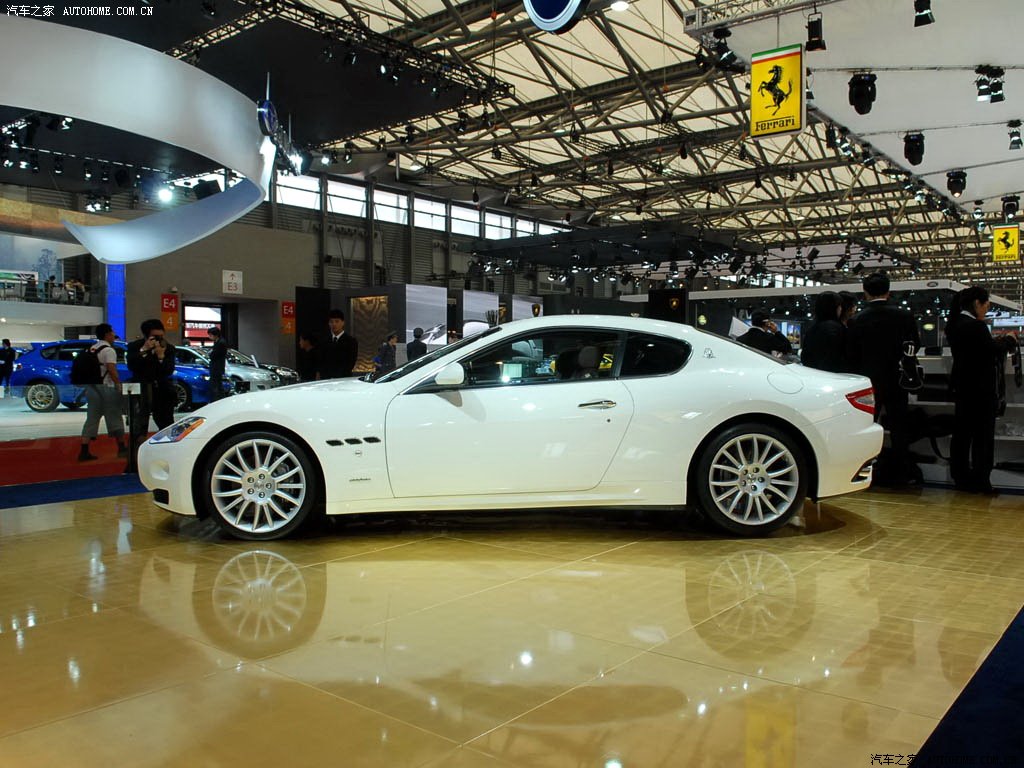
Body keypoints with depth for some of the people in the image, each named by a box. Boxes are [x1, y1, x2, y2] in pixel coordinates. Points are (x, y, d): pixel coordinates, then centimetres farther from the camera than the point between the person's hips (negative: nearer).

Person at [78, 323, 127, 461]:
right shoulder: (108, 350, -11)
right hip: (106, 387, -7)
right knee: (114, 417, 4)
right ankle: (122, 448, 13)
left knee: (91, 418, 7)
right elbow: (111, 369, -20)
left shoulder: (91, 349, 13)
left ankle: (84, 451, 1)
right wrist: (118, 384, -13)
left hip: (91, 387, 7)